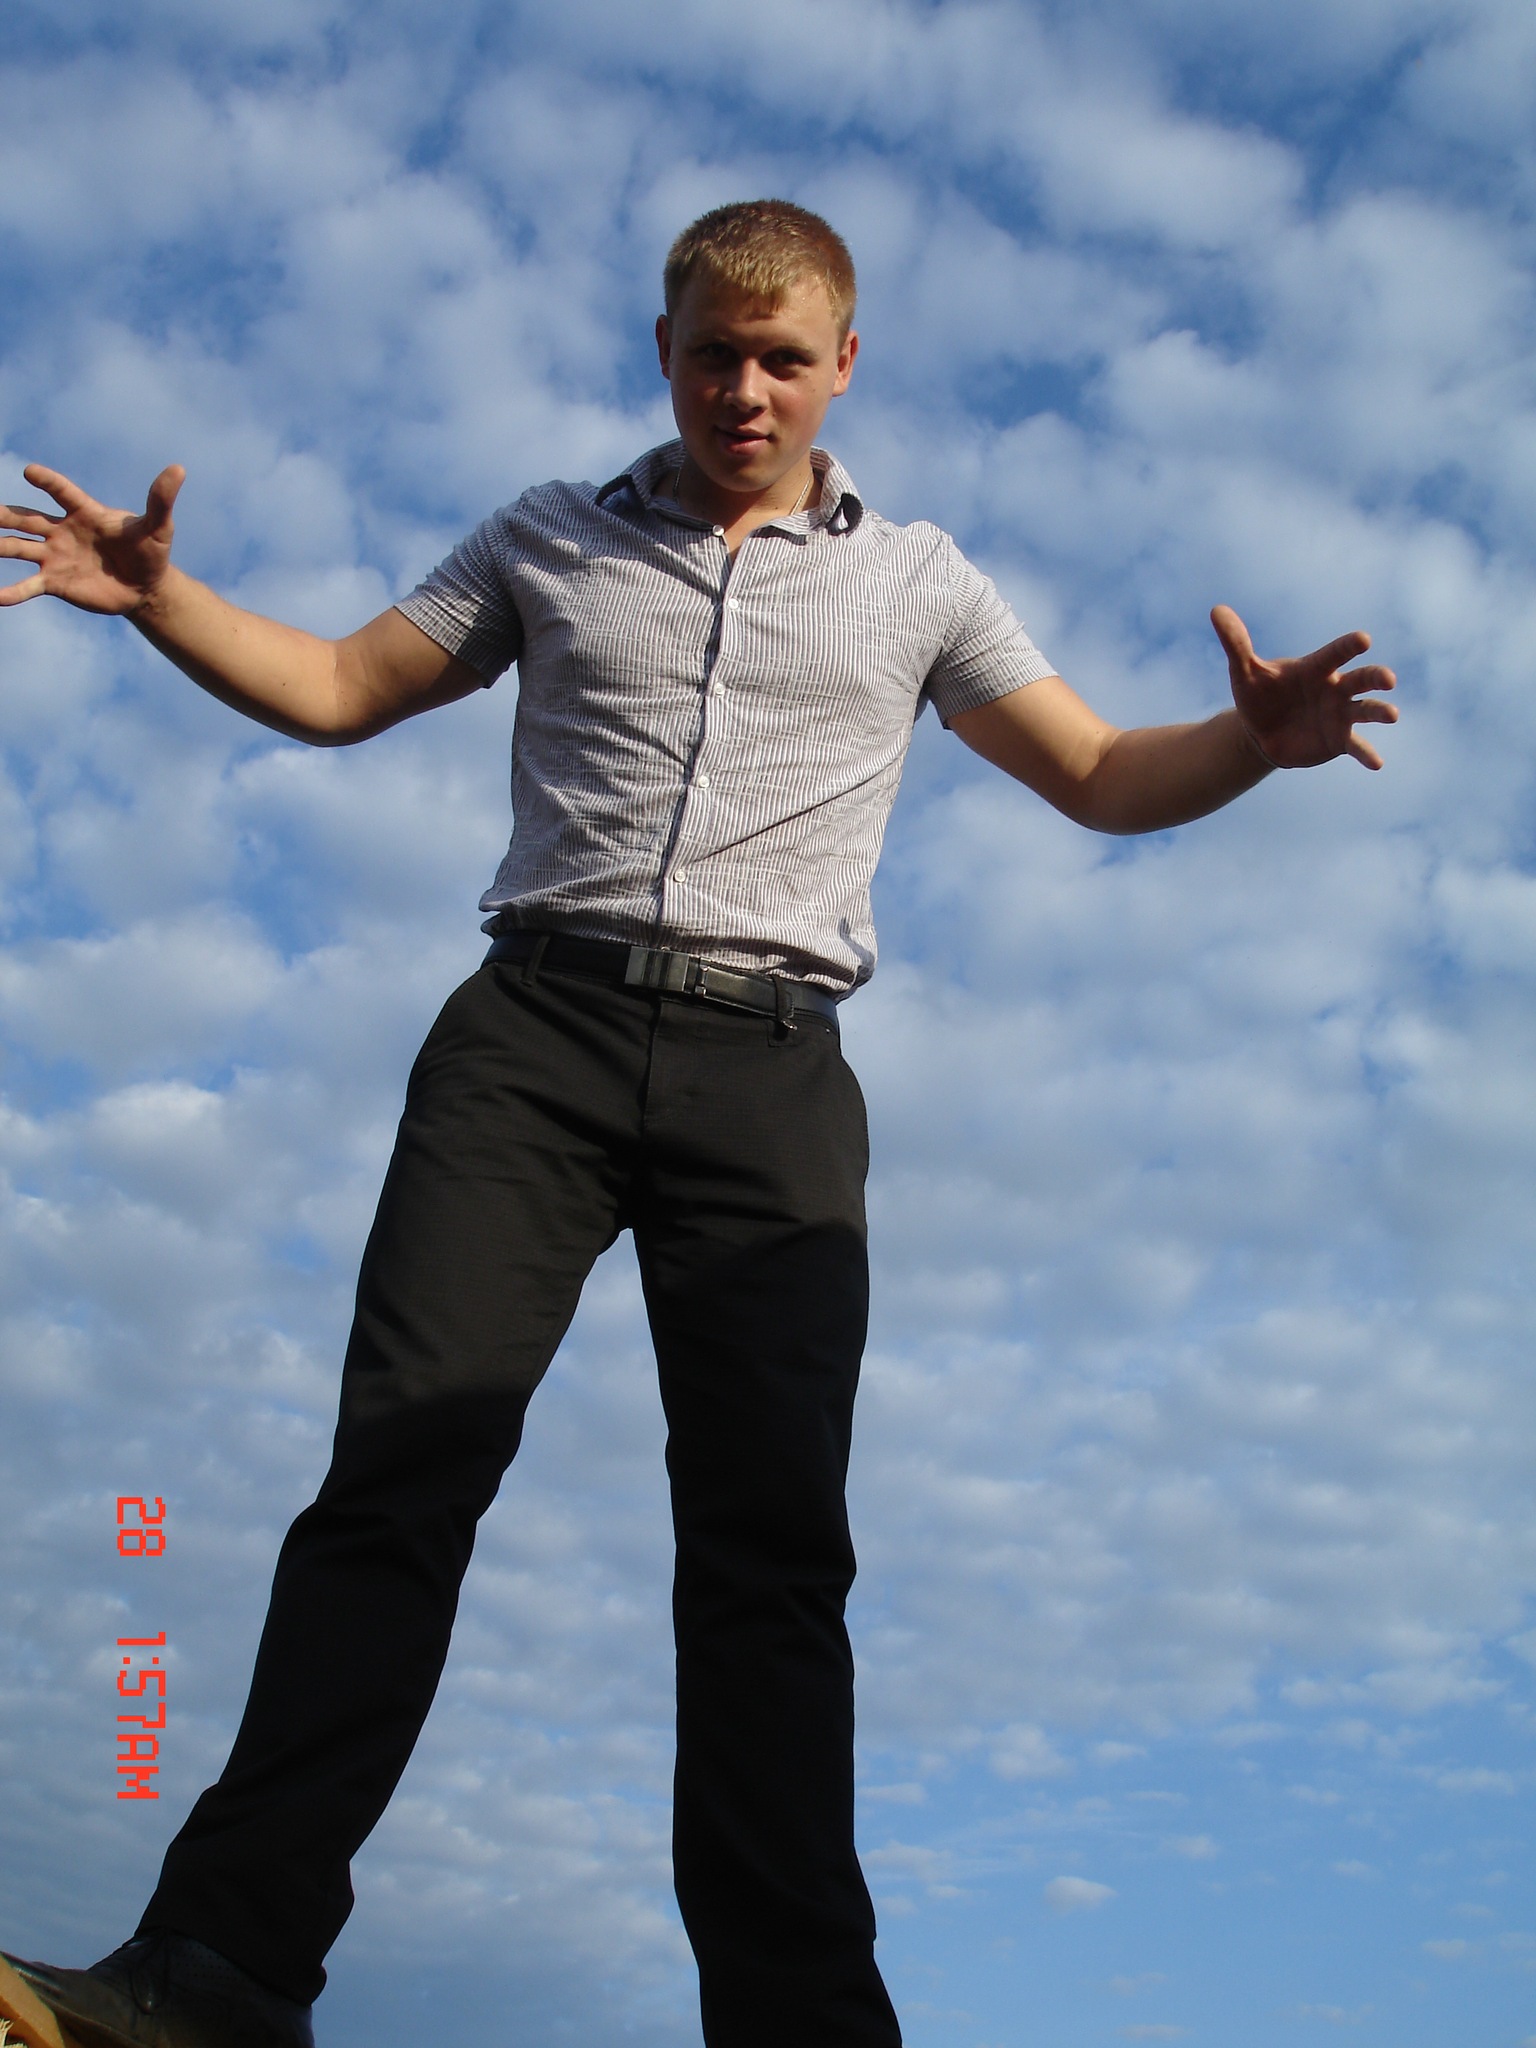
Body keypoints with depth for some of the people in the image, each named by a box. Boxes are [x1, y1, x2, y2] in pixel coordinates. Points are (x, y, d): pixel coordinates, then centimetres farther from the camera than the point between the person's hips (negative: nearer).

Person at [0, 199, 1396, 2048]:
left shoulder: (915, 580, 21)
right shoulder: (549, 539, 23)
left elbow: (1102, 779, 18)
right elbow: (339, 689, 23)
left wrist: (1254, 741, -2)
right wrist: (157, 596, 8)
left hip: (768, 1065, 0)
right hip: (537, 1027, 1)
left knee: (773, 1530, -8)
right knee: (401, 1461, -11)